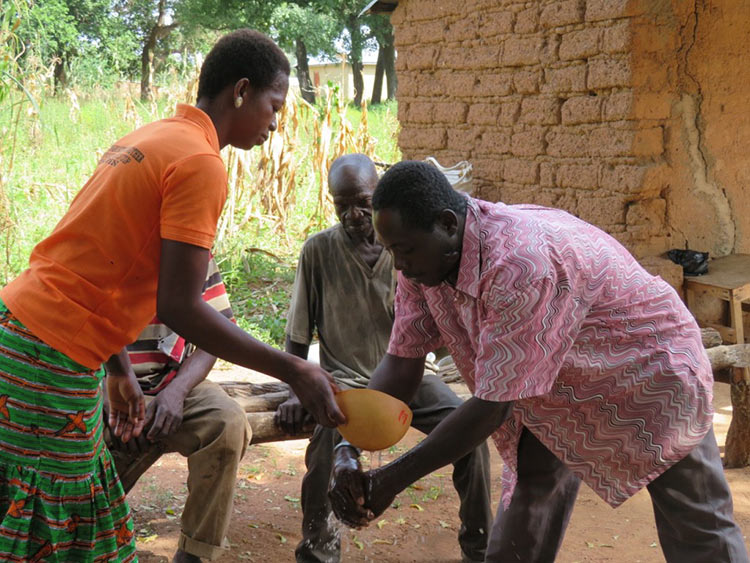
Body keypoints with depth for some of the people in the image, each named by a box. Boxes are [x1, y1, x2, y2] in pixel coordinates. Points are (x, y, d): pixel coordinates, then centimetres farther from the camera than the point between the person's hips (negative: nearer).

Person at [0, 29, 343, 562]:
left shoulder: (147, 139, 14)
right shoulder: (201, 163, -14)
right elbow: (179, 306, -20)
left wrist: (120, 371, 21)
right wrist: (293, 370, -15)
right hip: (53, 358, -9)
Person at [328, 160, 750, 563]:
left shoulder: (519, 264, -40)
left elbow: (492, 408, -35)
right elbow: (402, 363, -8)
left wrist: (393, 480, -28)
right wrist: (347, 449, -21)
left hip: (650, 370, -7)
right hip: (554, 394, 7)